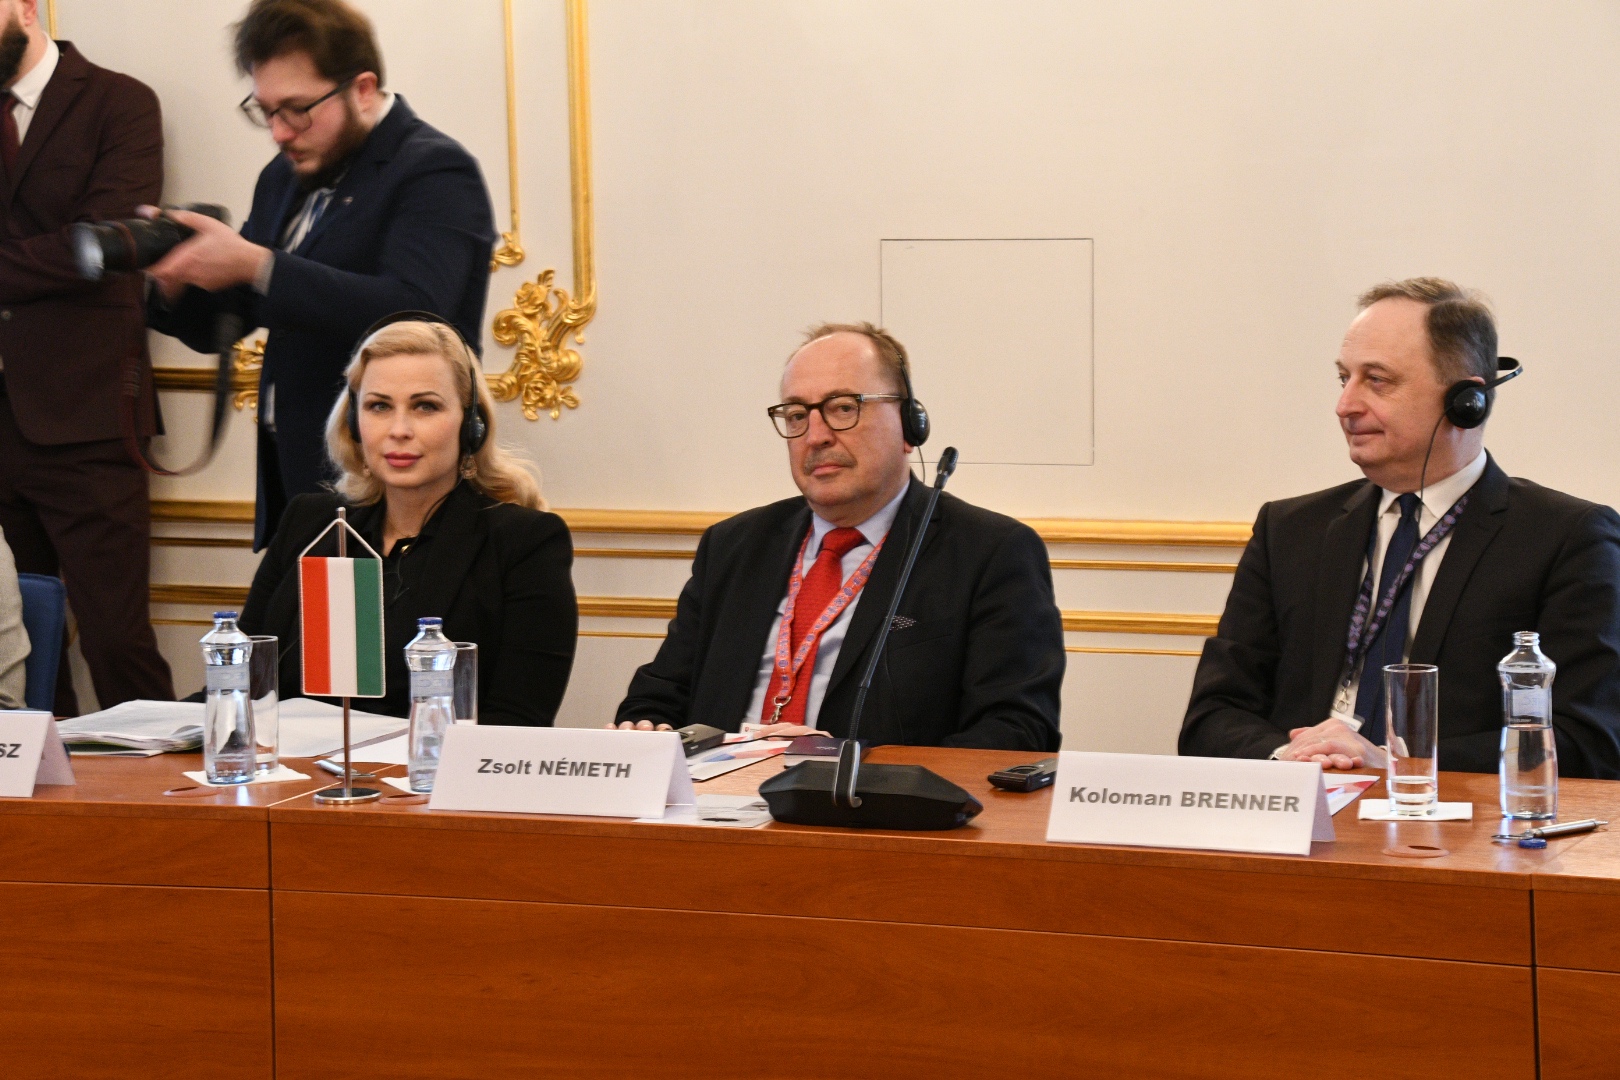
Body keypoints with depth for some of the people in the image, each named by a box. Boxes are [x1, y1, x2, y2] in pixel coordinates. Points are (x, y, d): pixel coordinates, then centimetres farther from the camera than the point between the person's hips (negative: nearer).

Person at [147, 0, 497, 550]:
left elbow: (412, 314, -26)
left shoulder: (437, 173, -10)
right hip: (291, 488, 7)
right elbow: (218, 327, 17)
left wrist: (255, 266, -27)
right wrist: (176, 282, -7)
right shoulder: (286, 178, 15)